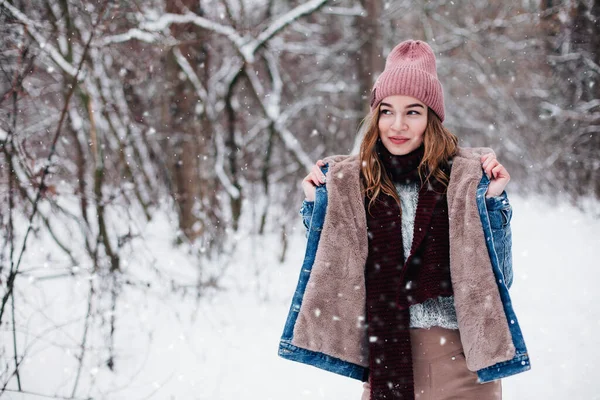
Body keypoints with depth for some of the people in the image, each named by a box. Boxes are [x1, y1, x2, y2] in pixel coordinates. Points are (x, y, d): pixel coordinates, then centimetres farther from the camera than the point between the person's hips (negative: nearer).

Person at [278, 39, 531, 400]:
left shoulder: (468, 177, -4)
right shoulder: (348, 183, 1)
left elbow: (497, 277, -3)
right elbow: (333, 275, 7)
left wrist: (494, 201, -12)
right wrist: (317, 204, 0)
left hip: (458, 355, -1)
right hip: (384, 354, 2)